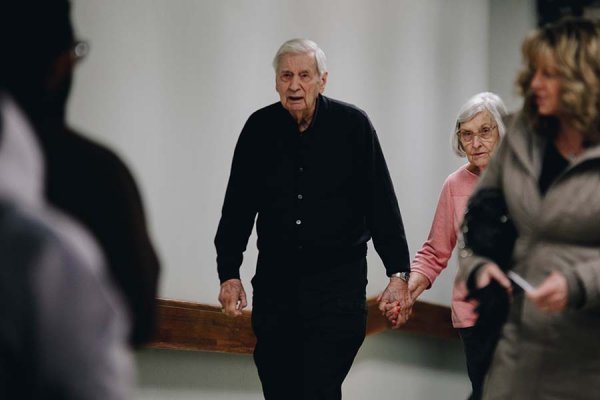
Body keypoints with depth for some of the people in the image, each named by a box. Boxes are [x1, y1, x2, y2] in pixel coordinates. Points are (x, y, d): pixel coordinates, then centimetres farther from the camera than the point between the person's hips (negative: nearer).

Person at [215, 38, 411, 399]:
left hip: (338, 283, -3)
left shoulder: (353, 125, -4)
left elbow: (382, 204, -2)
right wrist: (229, 273, 5)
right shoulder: (259, 128, 3)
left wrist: (399, 273, -5)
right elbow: (237, 207, 9)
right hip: (274, 281, 3)